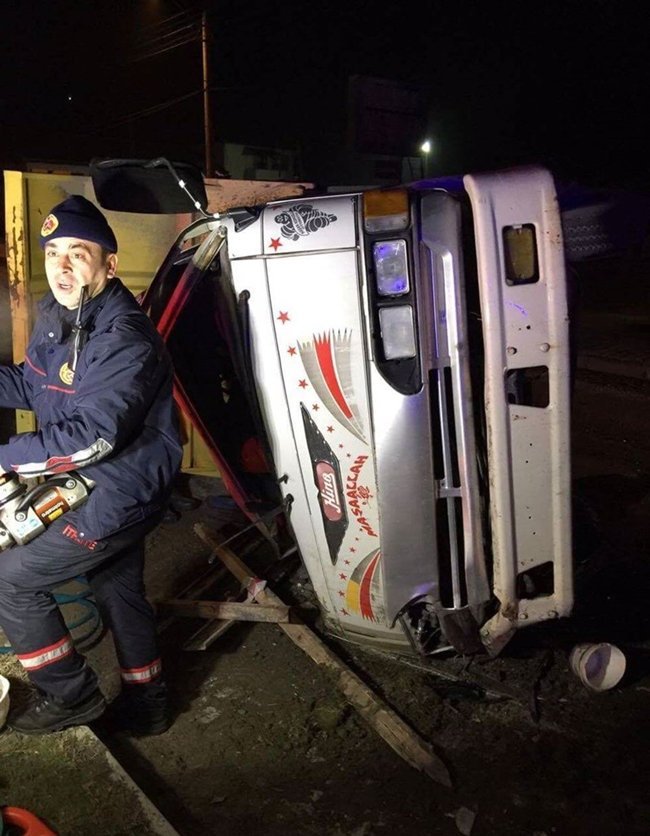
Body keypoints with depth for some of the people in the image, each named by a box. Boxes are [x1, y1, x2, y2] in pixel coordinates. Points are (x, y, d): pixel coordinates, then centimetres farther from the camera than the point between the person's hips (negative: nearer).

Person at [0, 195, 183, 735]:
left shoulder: (125, 340, -26)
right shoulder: (57, 317, 3)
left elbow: (90, 438, -32)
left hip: (122, 492, -9)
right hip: (103, 486, 9)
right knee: (119, 590, 21)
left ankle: (71, 695, 15)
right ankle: (145, 704, 41)